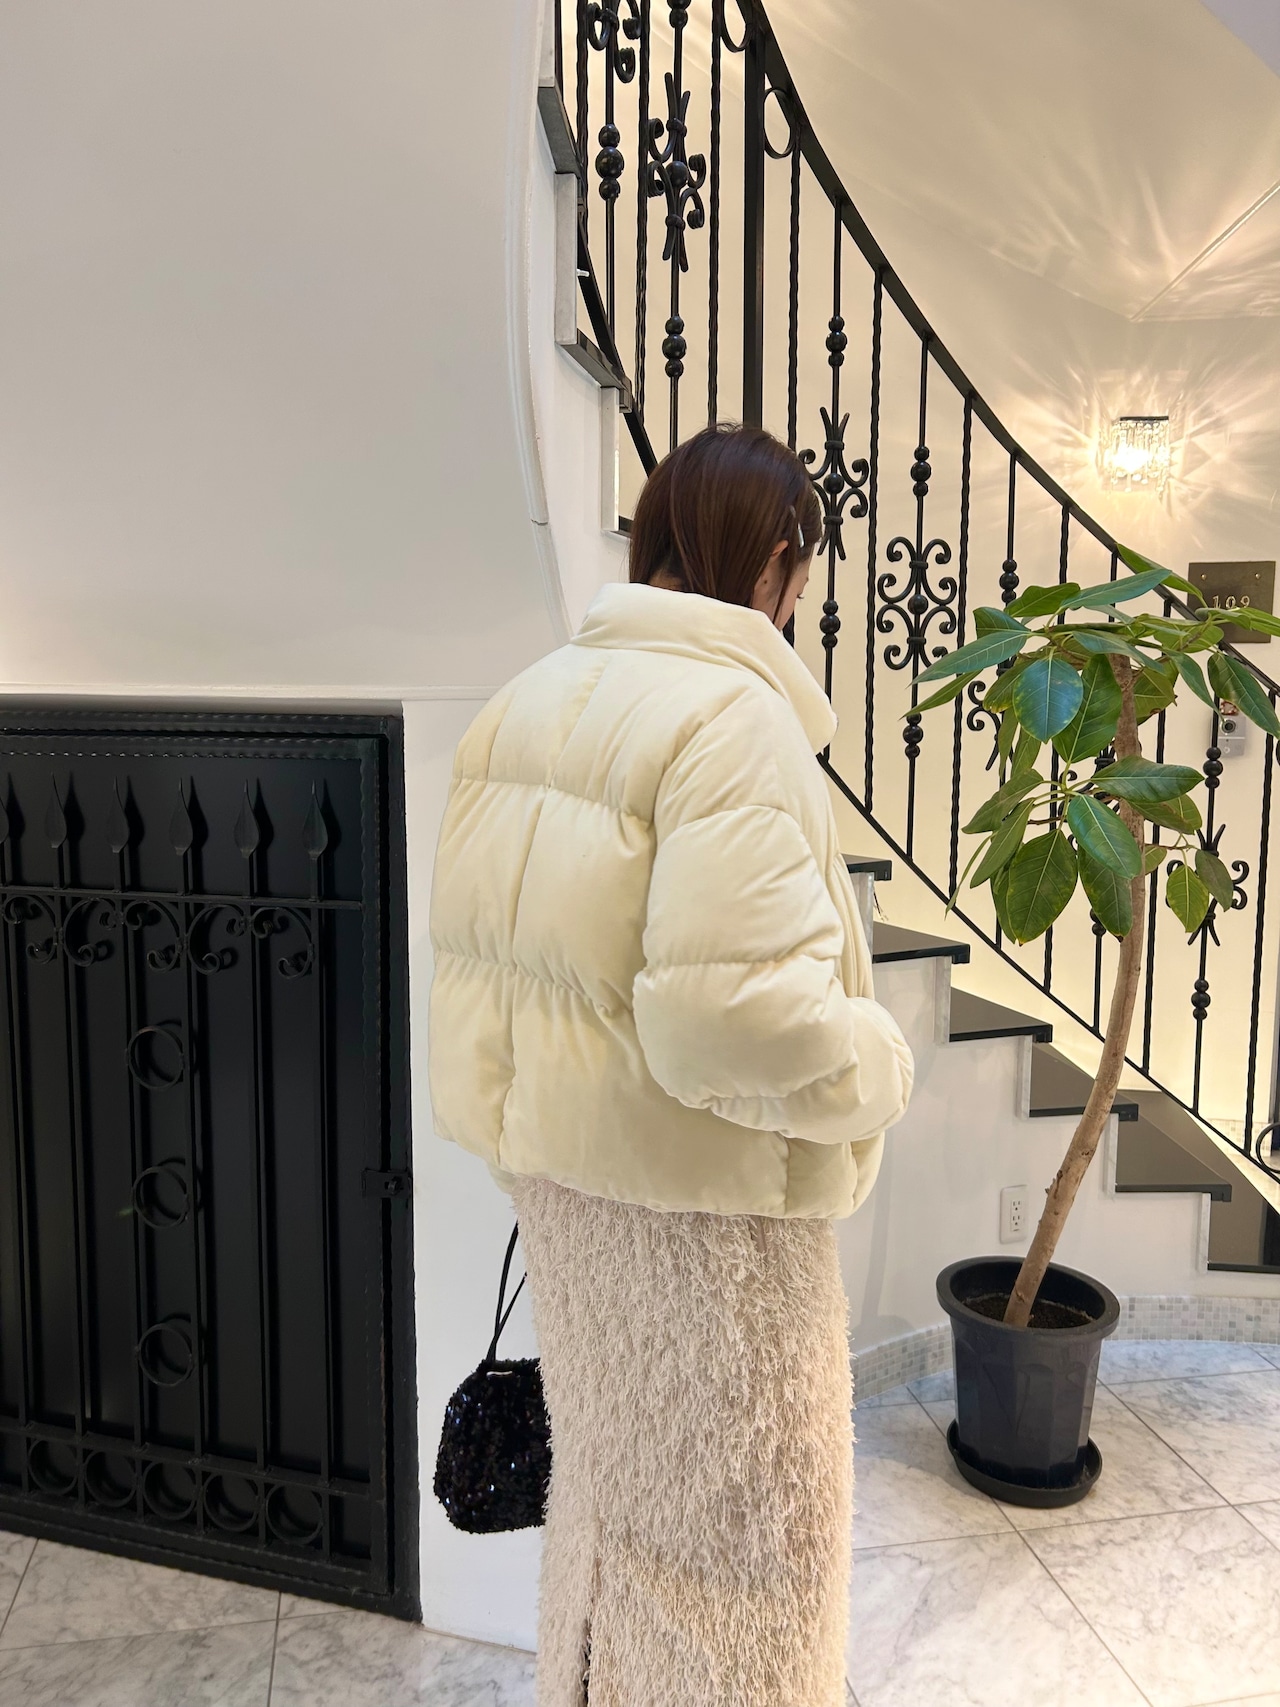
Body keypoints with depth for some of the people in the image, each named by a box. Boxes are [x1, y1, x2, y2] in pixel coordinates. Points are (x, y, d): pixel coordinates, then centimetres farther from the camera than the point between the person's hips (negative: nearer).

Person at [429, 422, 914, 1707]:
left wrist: (538, 1122, 17)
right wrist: (878, 1071, -12)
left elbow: (471, 932, 8)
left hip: (556, 1163, 8)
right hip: (698, 1185, -8)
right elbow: (740, 1010, -31)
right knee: (732, 1513, 14)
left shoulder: (529, 700, 5)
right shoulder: (733, 713, -21)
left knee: (606, 1456, 28)